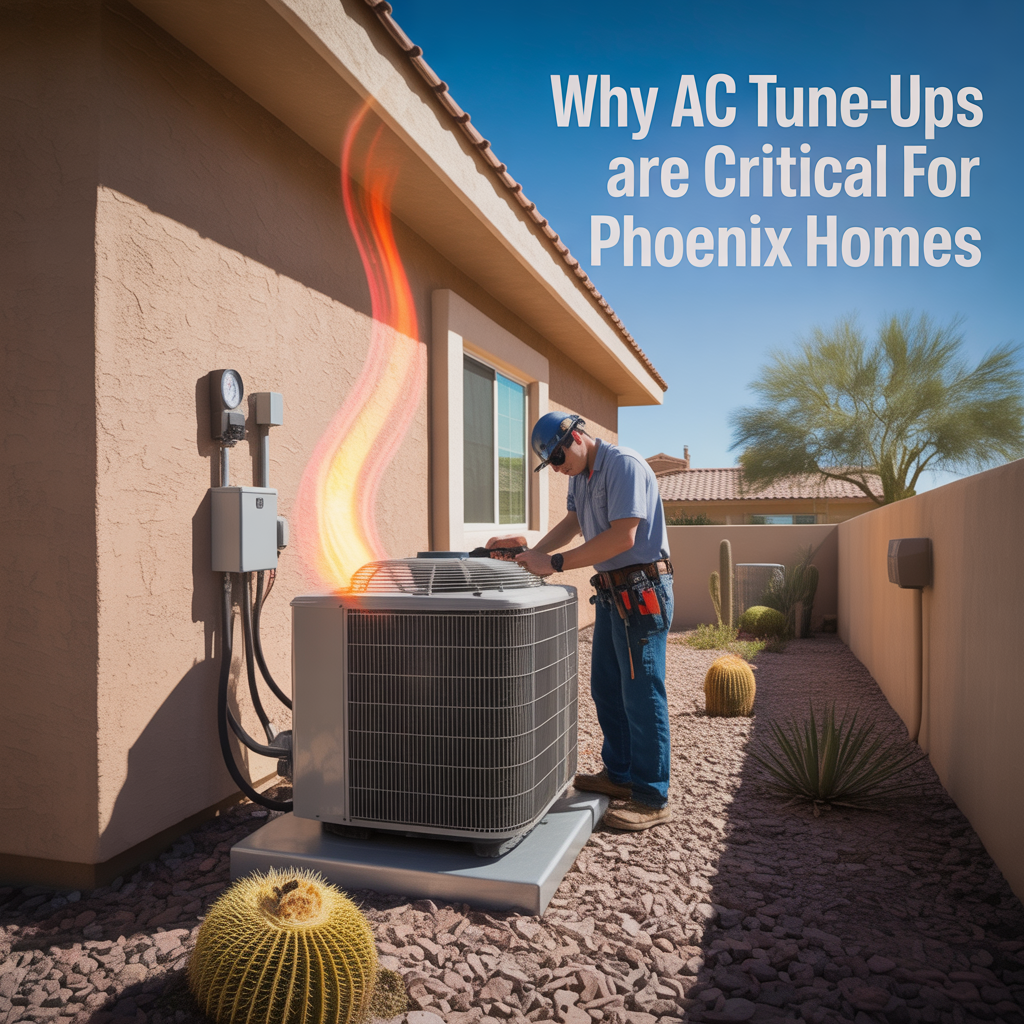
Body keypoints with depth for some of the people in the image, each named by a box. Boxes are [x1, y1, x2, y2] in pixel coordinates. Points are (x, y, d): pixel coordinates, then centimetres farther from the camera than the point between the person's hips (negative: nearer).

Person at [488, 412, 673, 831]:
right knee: (606, 688, 16)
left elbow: (623, 537, -24)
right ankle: (619, 774, 31)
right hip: (612, 591, 10)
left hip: (641, 590, -10)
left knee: (641, 693, -4)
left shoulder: (623, 465, -18)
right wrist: (532, 553, 3)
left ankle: (651, 800, 7)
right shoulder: (580, 474, 13)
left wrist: (555, 563, -23)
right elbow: (572, 523, 18)